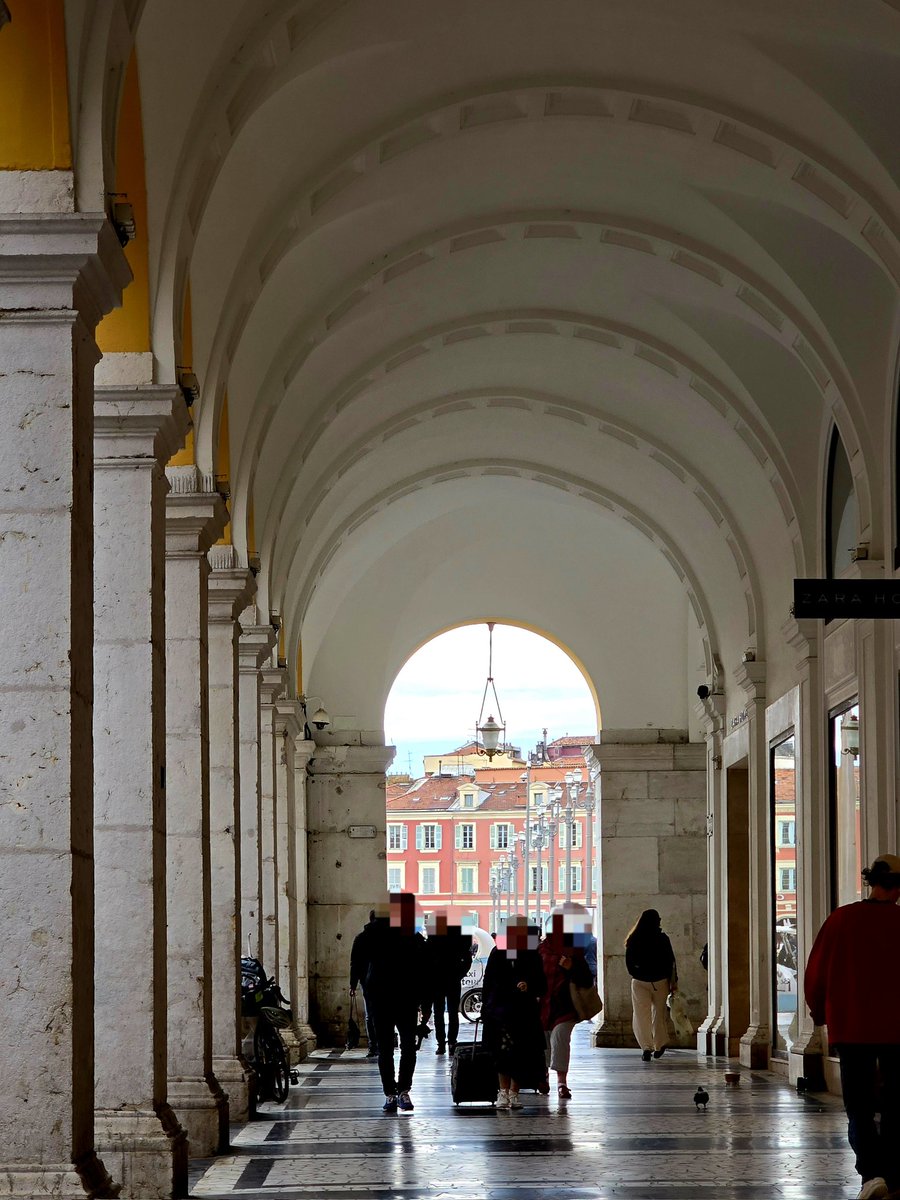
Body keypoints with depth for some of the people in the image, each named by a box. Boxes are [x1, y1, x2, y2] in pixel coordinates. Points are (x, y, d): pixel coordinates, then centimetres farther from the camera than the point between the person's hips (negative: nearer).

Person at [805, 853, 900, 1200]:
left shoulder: (842, 920, -5)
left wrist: (820, 1012, 16)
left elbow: (815, 973, 0)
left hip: (851, 1028, 0)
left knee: (859, 1107, 4)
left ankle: (872, 1171, -12)